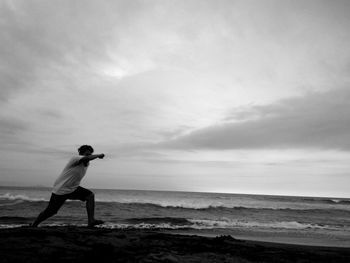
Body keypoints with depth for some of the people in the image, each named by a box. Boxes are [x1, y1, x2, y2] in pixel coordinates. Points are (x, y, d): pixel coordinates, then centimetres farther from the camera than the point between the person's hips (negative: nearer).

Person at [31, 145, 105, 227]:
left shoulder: (86, 164, 2)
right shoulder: (75, 158, -21)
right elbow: (88, 158, -40)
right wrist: (99, 155, -28)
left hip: (73, 189, 7)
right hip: (60, 190, -7)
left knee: (90, 195, -13)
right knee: (50, 212, 5)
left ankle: (91, 221, -16)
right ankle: (33, 225, 35)